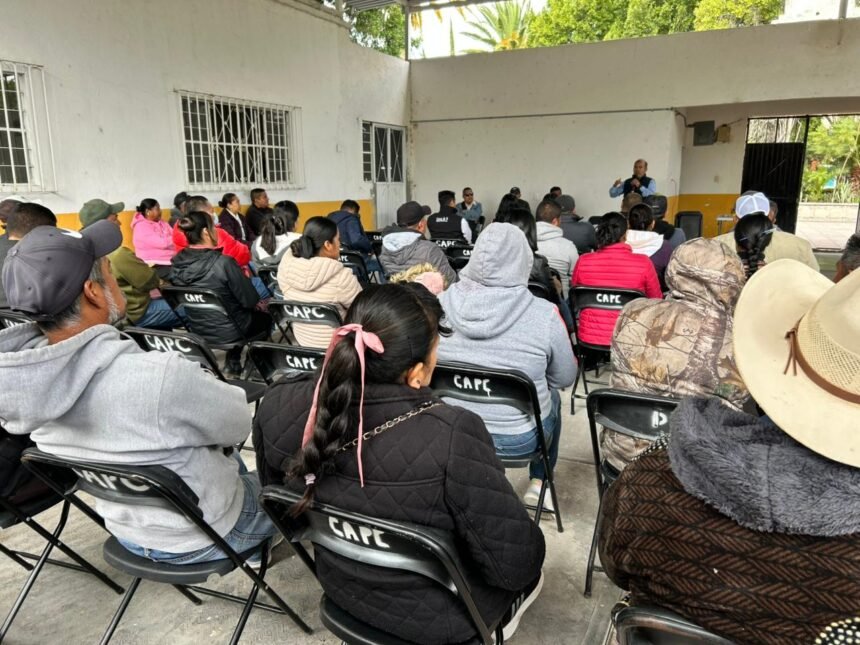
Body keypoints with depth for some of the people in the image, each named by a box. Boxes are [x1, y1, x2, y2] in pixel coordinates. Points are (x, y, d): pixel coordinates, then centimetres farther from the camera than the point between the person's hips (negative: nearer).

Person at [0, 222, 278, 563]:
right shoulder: (161, 377, -40)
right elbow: (239, 424, -21)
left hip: (127, 532, 6)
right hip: (201, 537, -6)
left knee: (228, 457, 31)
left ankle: (251, 548, 45)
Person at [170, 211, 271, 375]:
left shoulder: (178, 264, -8)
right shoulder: (223, 263, -27)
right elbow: (250, 300, -21)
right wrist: (259, 304, 3)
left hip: (197, 330, 6)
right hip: (227, 331, -6)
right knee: (266, 317, 25)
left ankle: (233, 362, 32)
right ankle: (233, 362, 27)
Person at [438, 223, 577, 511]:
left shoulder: (444, 302, -12)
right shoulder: (543, 315, -20)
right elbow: (566, 378, -4)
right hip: (518, 439, -2)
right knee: (551, 396, 29)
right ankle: (539, 483, 34)